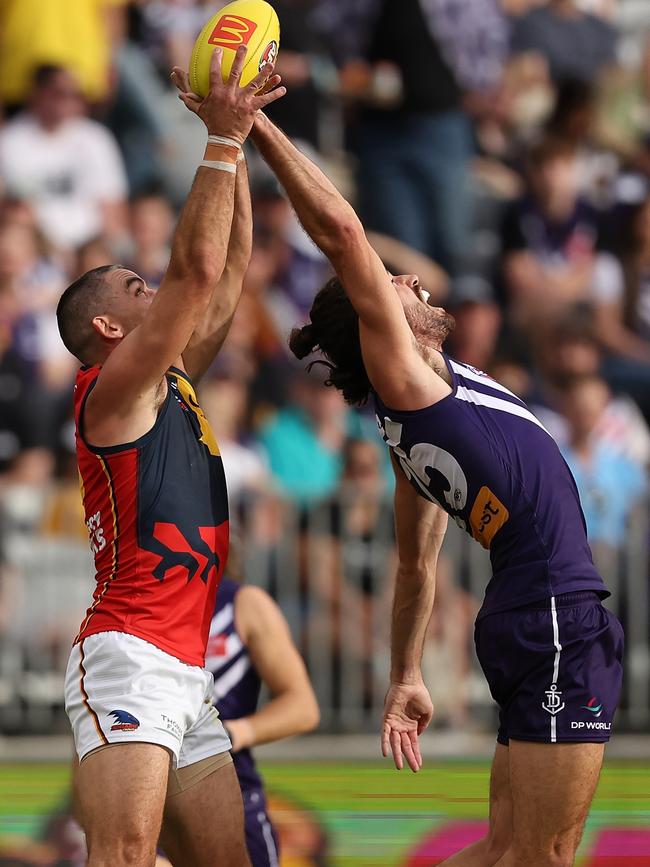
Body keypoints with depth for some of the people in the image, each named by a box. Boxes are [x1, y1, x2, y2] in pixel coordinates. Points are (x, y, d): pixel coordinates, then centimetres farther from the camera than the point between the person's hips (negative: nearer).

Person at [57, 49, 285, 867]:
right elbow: (197, 269, -14)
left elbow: (227, 276, 21)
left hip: (186, 671, 10)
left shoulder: (170, 385, 20)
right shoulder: (112, 391, -4)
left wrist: (238, 139, 17)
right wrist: (223, 137, -12)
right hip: (128, 654, -10)